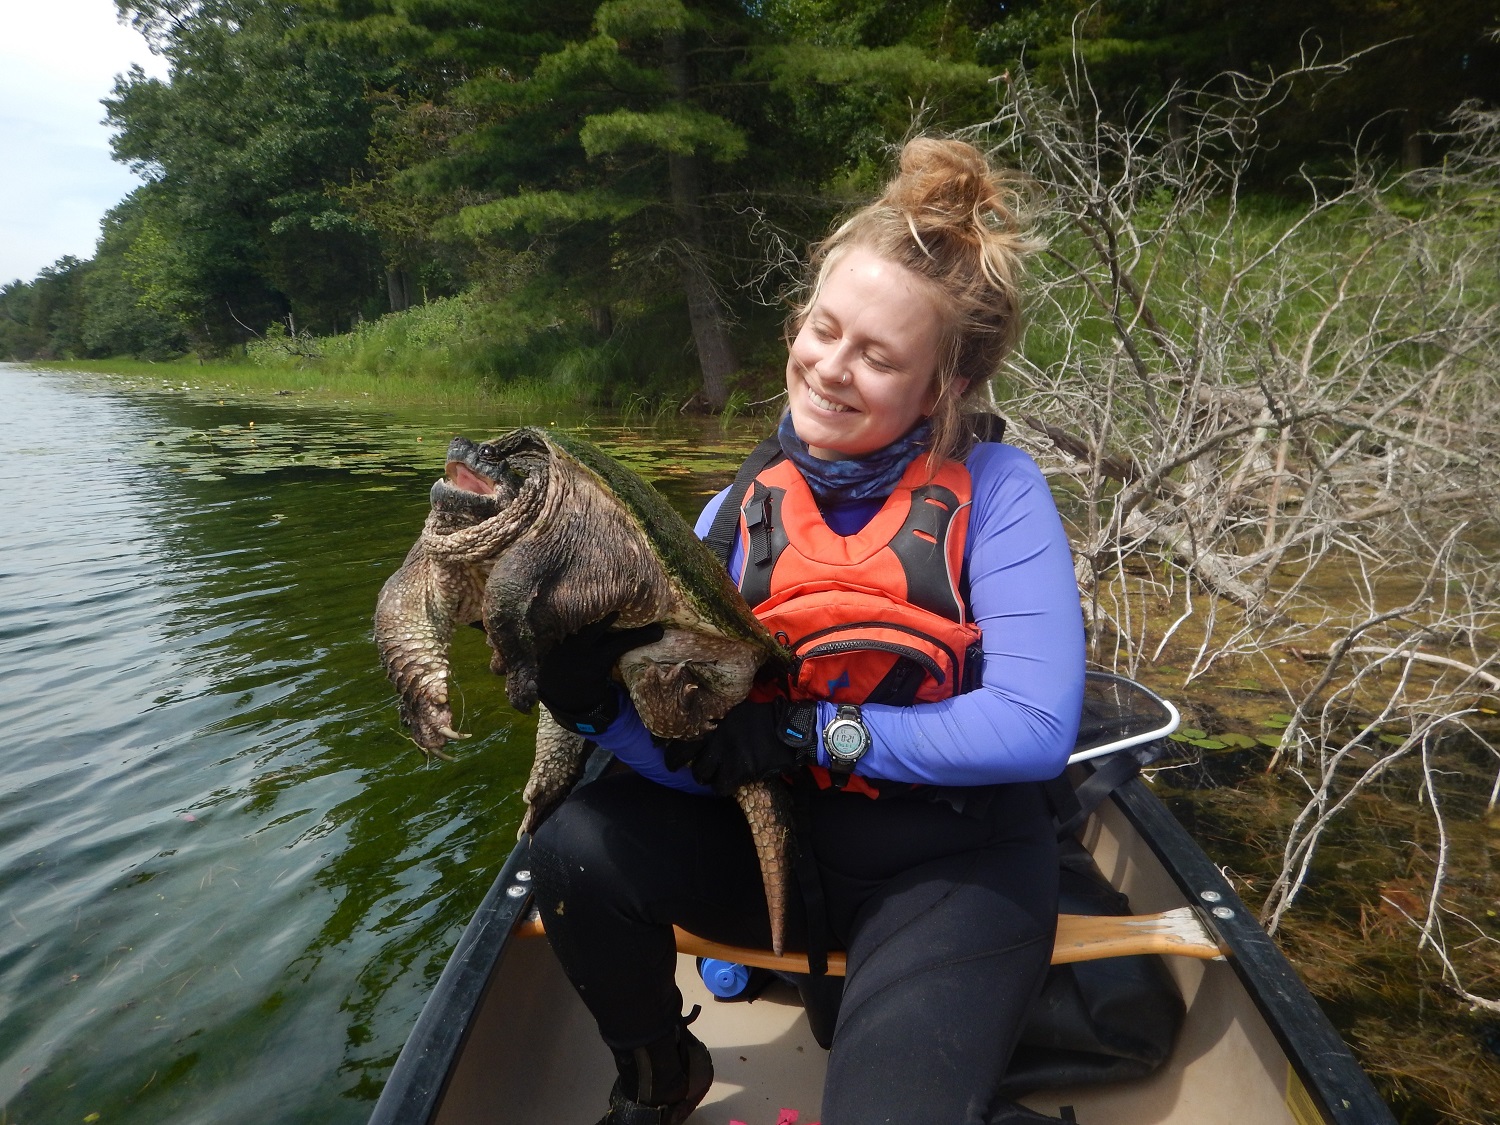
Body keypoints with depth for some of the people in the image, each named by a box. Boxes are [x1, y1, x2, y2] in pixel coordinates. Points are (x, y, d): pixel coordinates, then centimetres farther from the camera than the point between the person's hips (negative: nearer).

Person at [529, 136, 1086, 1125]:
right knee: (581, 847, -17)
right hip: (781, 843, 4)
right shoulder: (739, 518, -3)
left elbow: (1036, 726, -21)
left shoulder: (992, 491, -12)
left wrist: (816, 730, -22)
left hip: (951, 866, -3)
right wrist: (592, 700, -24)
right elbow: (700, 759, -5)